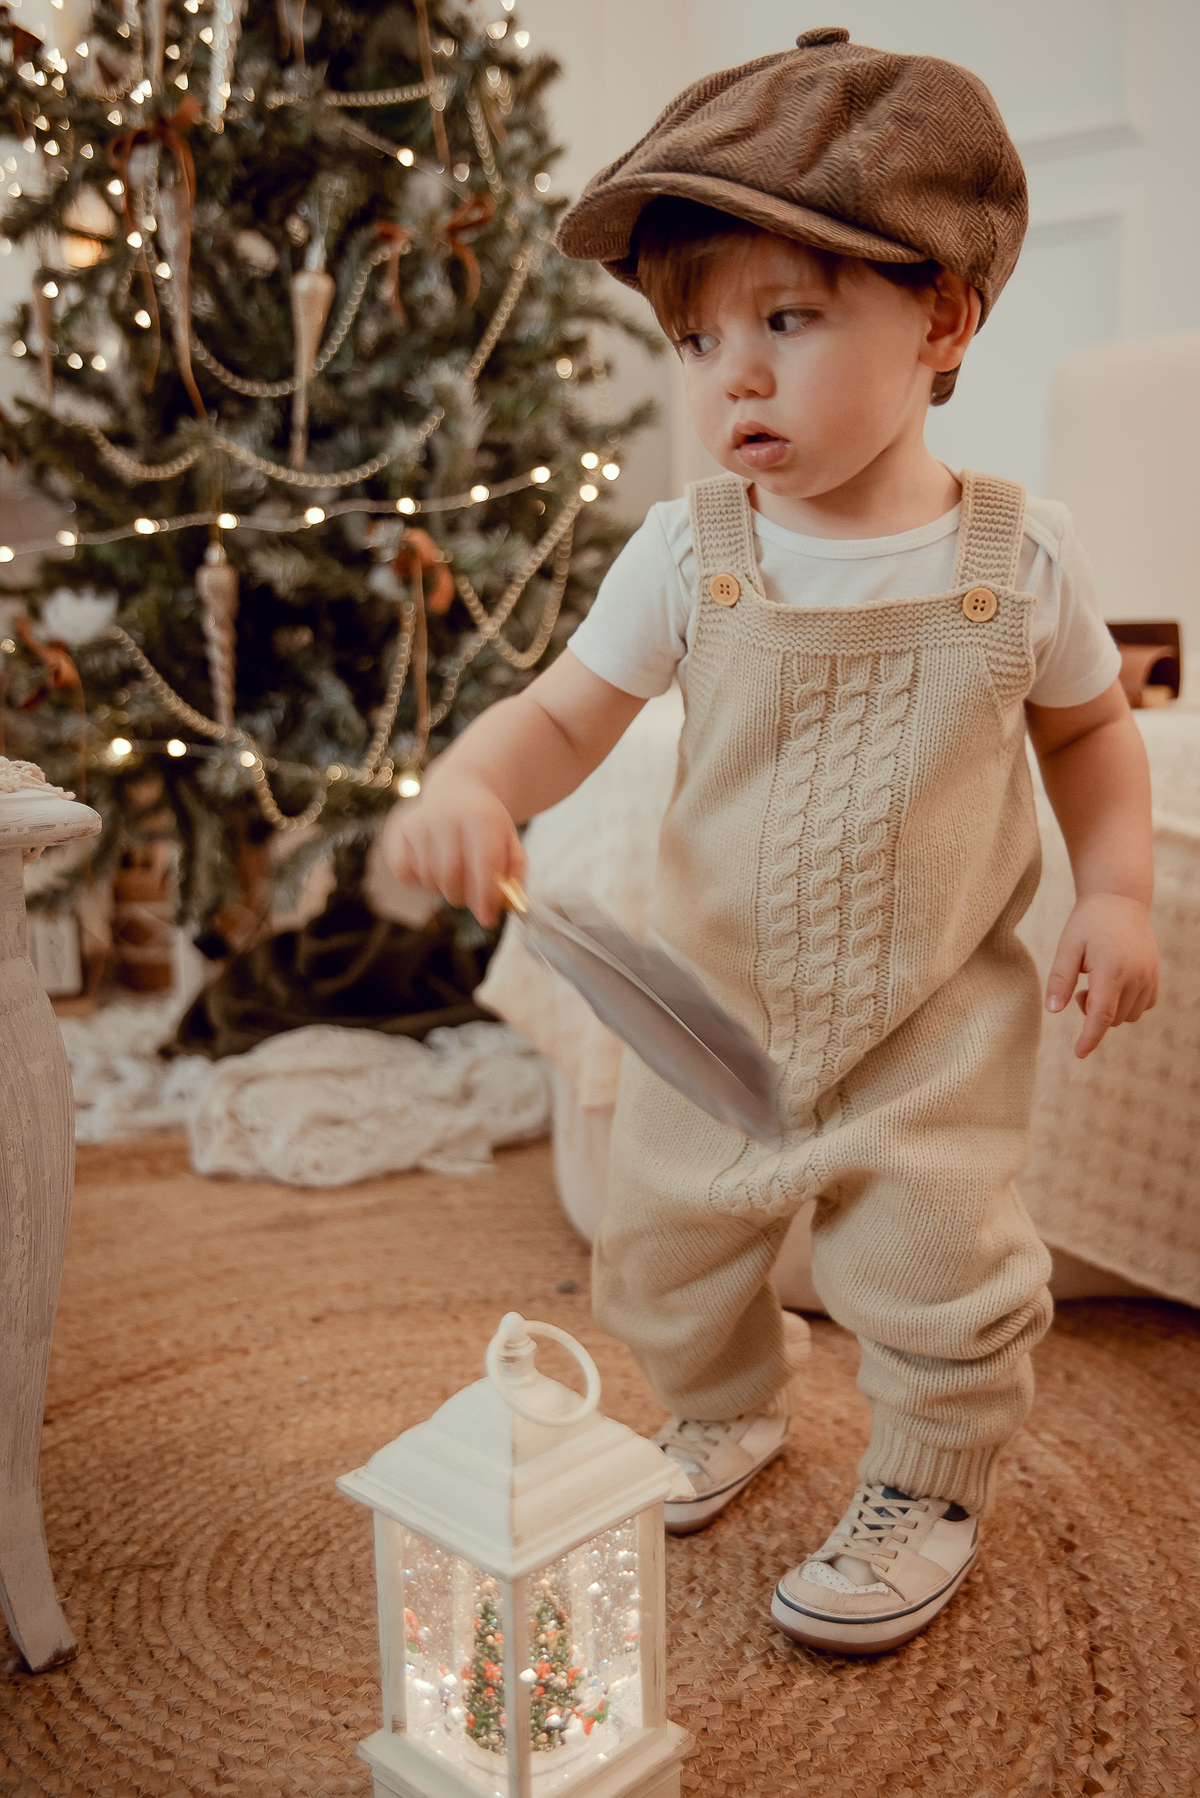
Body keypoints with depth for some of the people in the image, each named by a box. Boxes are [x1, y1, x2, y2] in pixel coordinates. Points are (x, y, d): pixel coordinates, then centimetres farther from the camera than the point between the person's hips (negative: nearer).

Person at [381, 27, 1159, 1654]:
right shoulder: (686, 555, -10)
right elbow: (564, 715, -8)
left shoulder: (1019, 555, -10)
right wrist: (471, 786, -28)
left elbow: (1090, 727, 5)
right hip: (714, 1012, 3)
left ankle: (929, 1490, 35)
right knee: (666, 1253, 17)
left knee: (940, 1279, 4)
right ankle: (729, 1408, 49)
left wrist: (1116, 892, -6)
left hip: (940, 1020, -2)